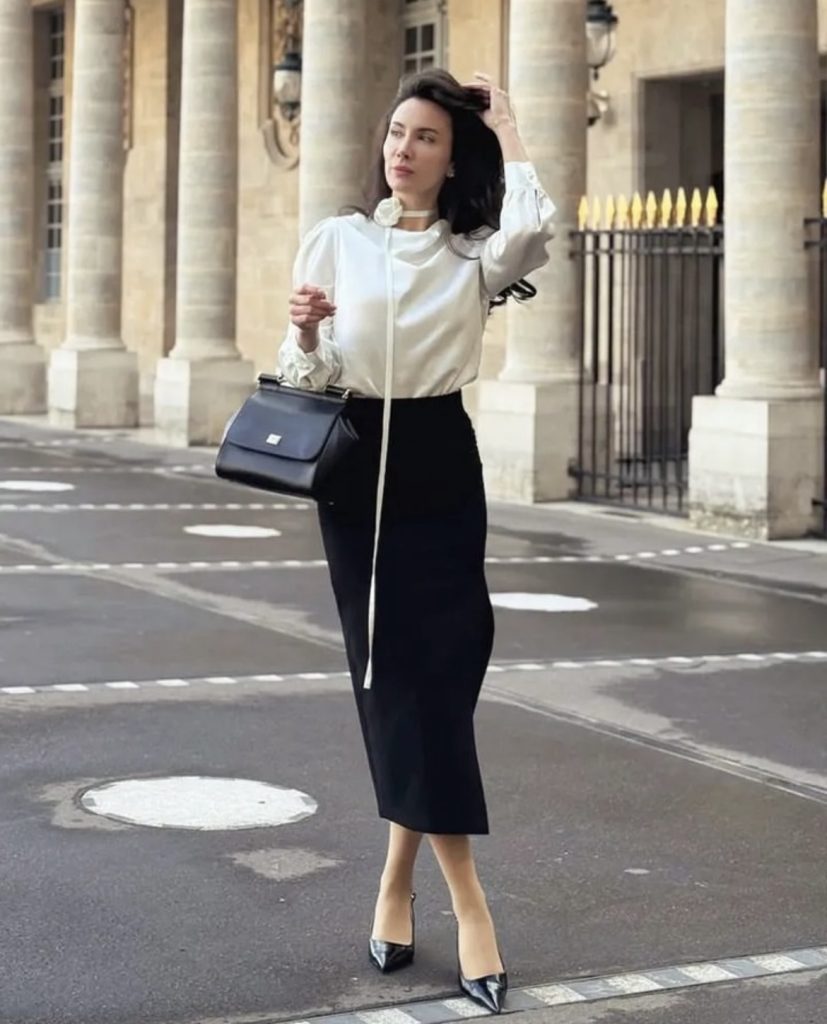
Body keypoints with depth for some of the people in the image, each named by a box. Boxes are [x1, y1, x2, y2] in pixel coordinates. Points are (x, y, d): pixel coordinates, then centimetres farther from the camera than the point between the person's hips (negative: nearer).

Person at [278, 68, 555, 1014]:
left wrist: (505, 129, -7)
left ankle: (399, 882, 10)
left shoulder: (475, 253, 4)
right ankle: (465, 901, 3)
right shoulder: (336, 239, 5)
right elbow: (303, 379, 5)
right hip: (356, 464, 0)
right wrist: (304, 331, -17)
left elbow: (533, 231, -21)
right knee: (396, 668, -2)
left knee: (439, 664, -4)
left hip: (440, 464, 0)